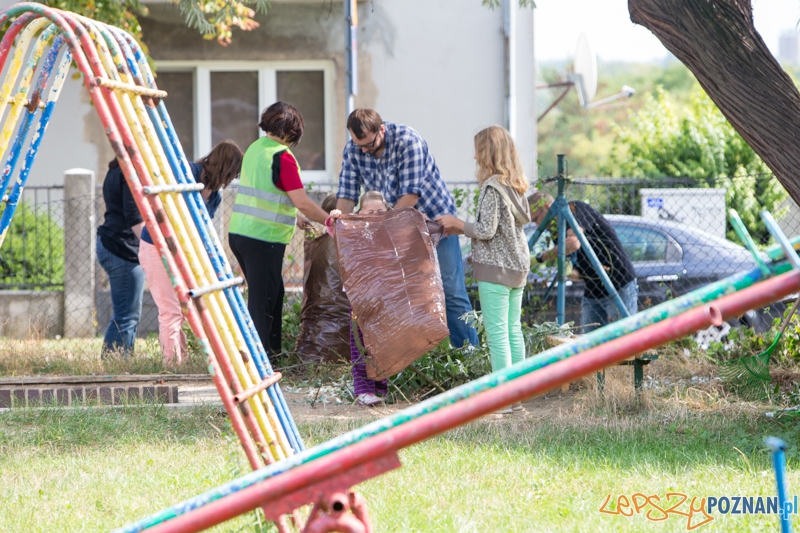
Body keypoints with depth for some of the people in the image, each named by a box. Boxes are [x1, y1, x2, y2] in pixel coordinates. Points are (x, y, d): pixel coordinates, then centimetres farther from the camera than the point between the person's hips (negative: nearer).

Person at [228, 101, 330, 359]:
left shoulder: (254, 149, 12)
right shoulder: (282, 157, -13)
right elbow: (302, 203, -15)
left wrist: (293, 219, 26)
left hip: (238, 232, 8)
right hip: (263, 238, -8)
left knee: (273, 293, 18)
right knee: (262, 301, -4)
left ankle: (272, 350, 23)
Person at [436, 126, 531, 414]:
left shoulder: (492, 187, -16)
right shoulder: (516, 185, 10)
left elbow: (486, 231, -18)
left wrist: (457, 223, -3)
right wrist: (462, 229, 19)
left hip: (495, 268, -9)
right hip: (517, 266, 9)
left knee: (497, 333, -6)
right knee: (513, 330, 11)